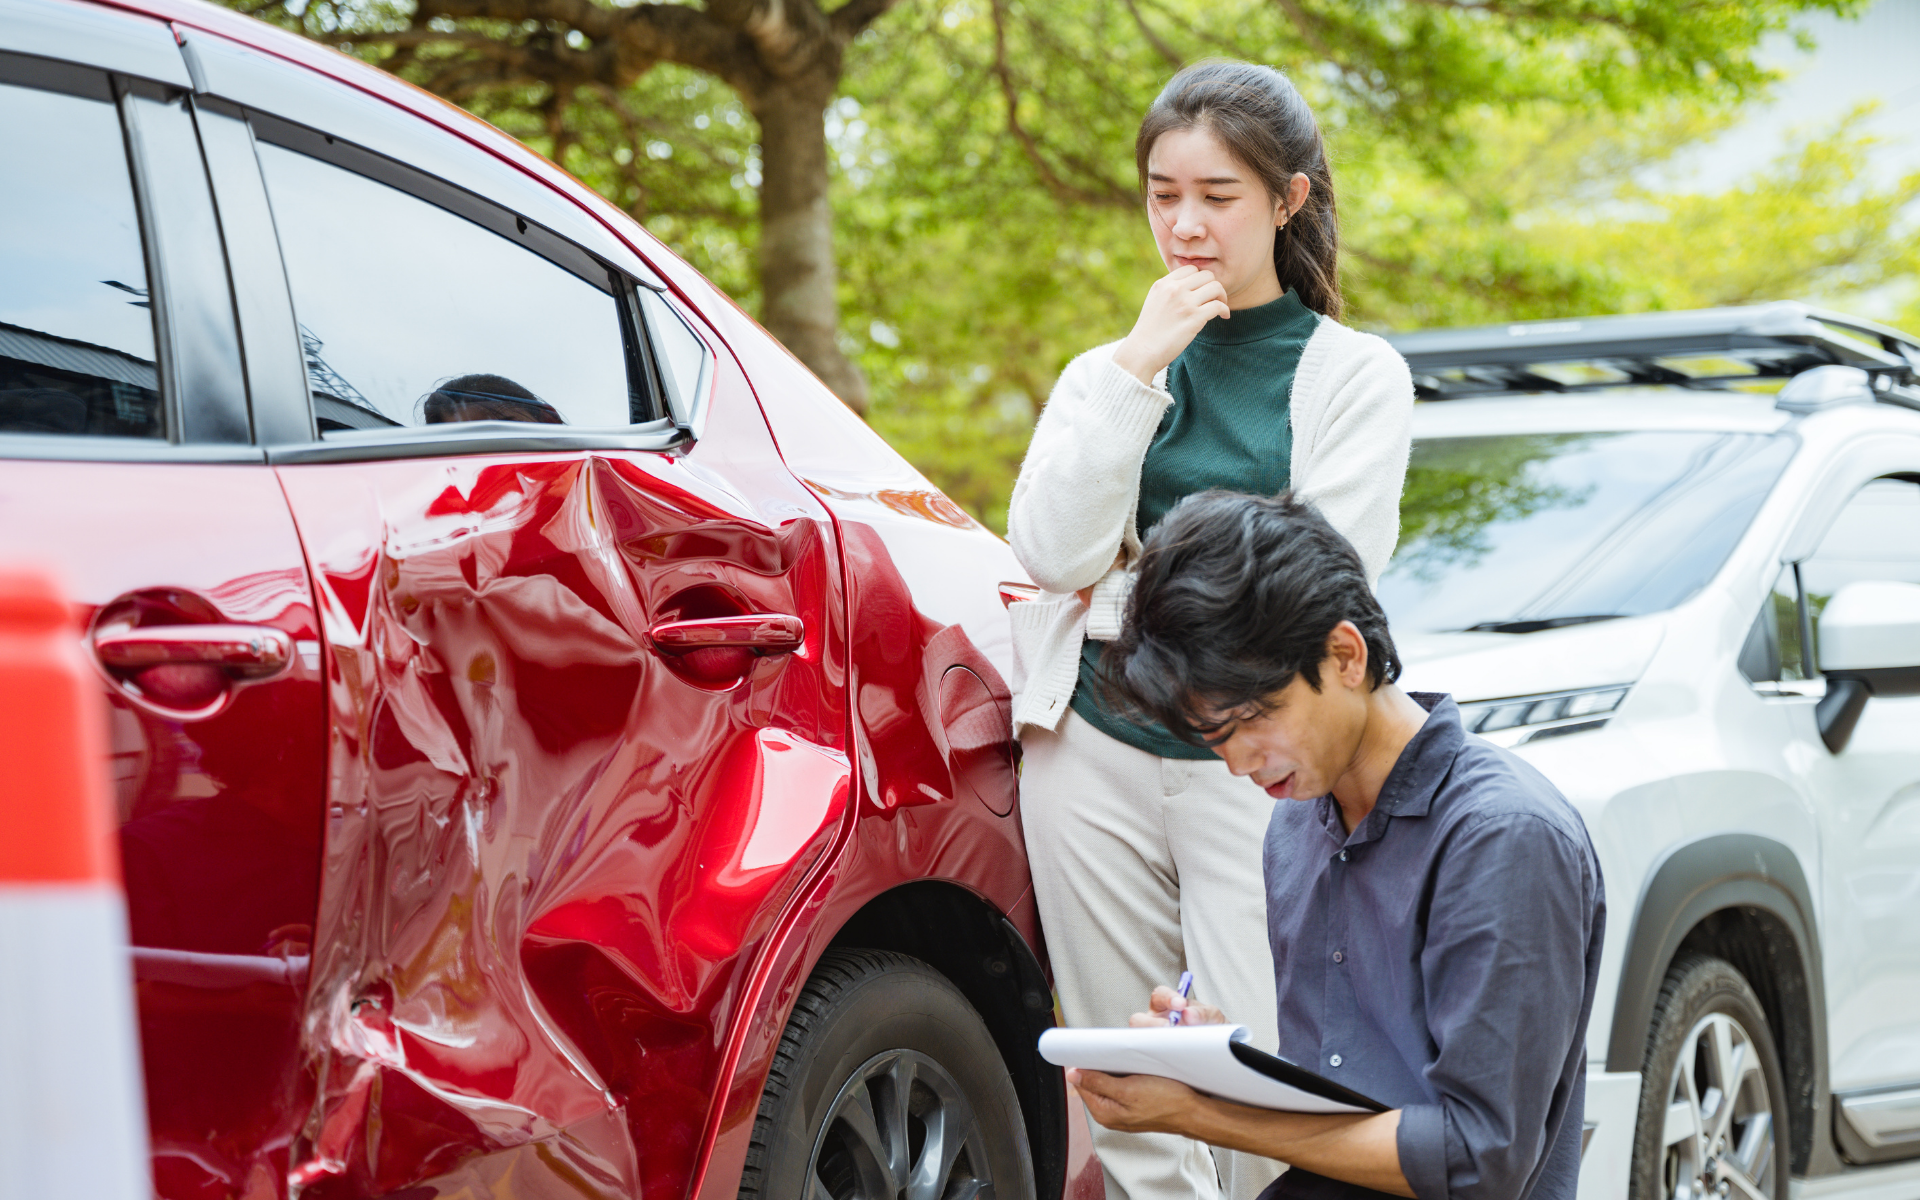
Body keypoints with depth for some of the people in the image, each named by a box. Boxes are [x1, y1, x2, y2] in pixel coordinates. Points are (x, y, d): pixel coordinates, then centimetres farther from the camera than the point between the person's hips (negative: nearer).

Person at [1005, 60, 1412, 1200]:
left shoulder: (1355, 374, 5)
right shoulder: (1106, 370, 14)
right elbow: (1055, 552, -2)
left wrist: (1136, 581, 2)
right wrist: (1137, 370, -6)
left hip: (1257, 757, -3)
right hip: (1097, 744, 3)